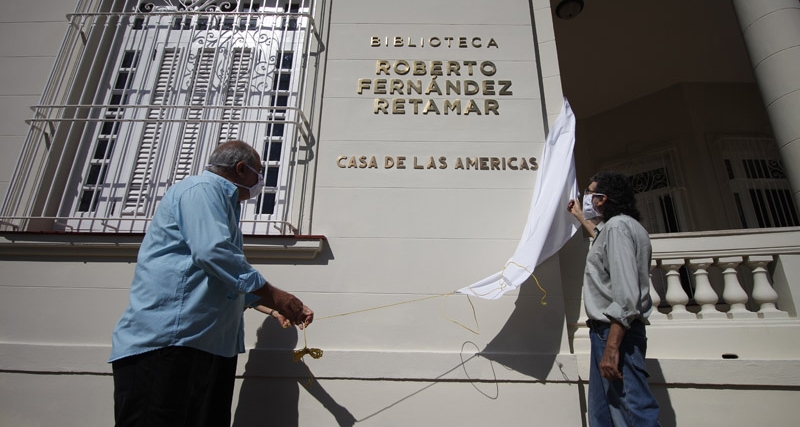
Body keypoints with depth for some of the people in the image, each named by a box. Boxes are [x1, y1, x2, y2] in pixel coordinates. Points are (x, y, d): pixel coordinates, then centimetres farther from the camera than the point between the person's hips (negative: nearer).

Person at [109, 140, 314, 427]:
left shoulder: (220, 200, 26)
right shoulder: (203, 189, -6)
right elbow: (212, 252, -23)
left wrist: (273, 309, 20)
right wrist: (274, 297, -17)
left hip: (210, 345, 10)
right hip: (166, 342, -10)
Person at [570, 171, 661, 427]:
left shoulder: (617, 226, -12)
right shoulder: (617, 226, 18)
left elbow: (626, 295, -21)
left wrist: (611, 347, -24)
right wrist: (581, 218, 59)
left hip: (615, 332, -11)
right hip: (608, 332, 11)